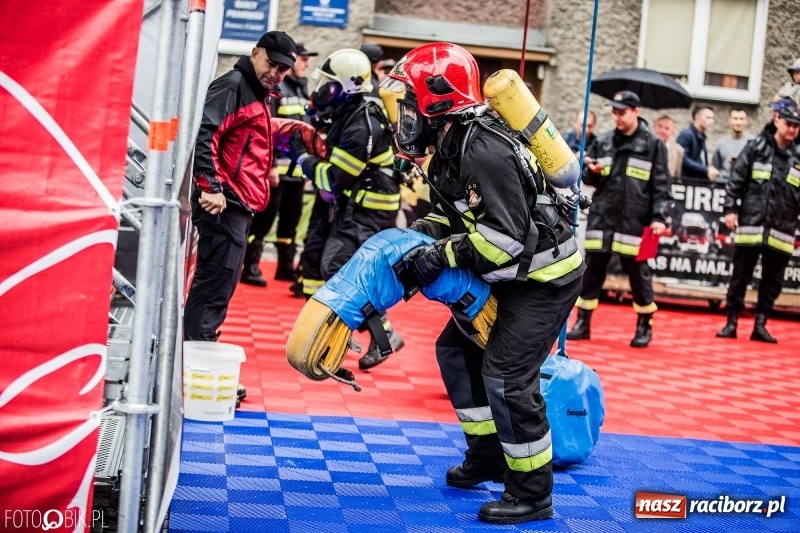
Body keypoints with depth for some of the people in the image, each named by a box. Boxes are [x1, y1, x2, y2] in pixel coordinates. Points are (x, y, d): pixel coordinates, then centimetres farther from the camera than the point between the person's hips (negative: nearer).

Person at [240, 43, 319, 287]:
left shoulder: (302, 89, 18)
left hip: (297, 167, 8)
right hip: (276, 166, -8)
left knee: (291, 219, 14)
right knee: (264, 216, -6)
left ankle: (286, 266, 24)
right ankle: (250, 266, 0)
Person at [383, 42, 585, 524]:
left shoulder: (484, 150, -27)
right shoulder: (453, 145, 5)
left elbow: (505, 235, -30)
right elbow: (461, 213, 15)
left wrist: (442, 257, -25)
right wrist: (423, 232, -3)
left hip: (546, 275, -11)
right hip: (514, 275, 11)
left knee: (506, 374, -12)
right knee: (457, 349, 14)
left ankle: (533, 493, 1)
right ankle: (488, 454, 27)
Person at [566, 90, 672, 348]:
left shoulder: (653, 144, 0)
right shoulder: (603, 142, 10)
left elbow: (661, 185, -1)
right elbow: (586, 175, 17)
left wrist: (659, 216, -10)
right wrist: (592, 171, -6)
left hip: (634, 220, -3)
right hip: (601, 217, 3)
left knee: (638, 271, 4)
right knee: (592, 269, 6)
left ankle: (645, 326, 18)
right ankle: (583, 322, 15)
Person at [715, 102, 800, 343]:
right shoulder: (756, 148, 1)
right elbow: (736, 180, -1)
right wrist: (730, 208, -8)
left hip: (781, 231, 3)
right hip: (750, 224, -3)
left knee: (773, 281, 7)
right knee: (740, 276, 3)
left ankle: (760, 325, 16)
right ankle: (731, 322, 12)